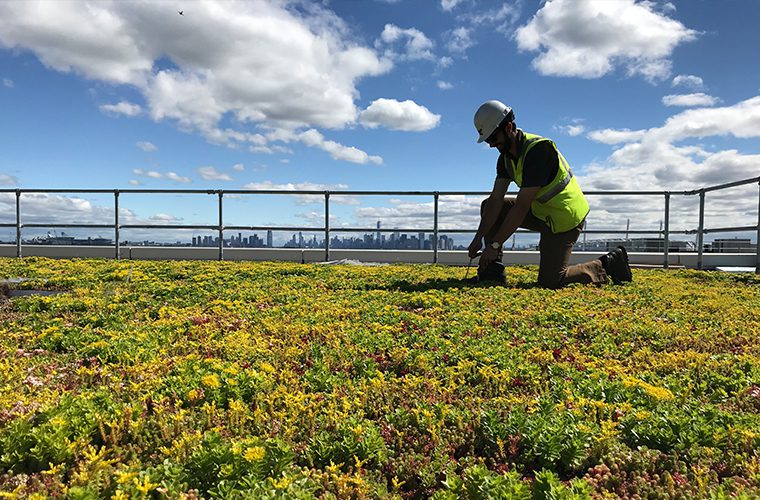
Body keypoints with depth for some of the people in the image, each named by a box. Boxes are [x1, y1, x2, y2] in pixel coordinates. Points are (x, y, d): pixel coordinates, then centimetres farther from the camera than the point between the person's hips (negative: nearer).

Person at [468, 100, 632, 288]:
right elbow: (496, 199, -5)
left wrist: (494, 245, -27)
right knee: (489, 207, -1)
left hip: (565, 218, -8)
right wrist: (479, 237, -13)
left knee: (550, 281, -8)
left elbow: (522, 206, -30)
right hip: (541, 211, 8)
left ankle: (608, 266, 11)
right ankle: (492, 271, 1)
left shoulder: (538, 150, -28)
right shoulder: (506, 156, 0)